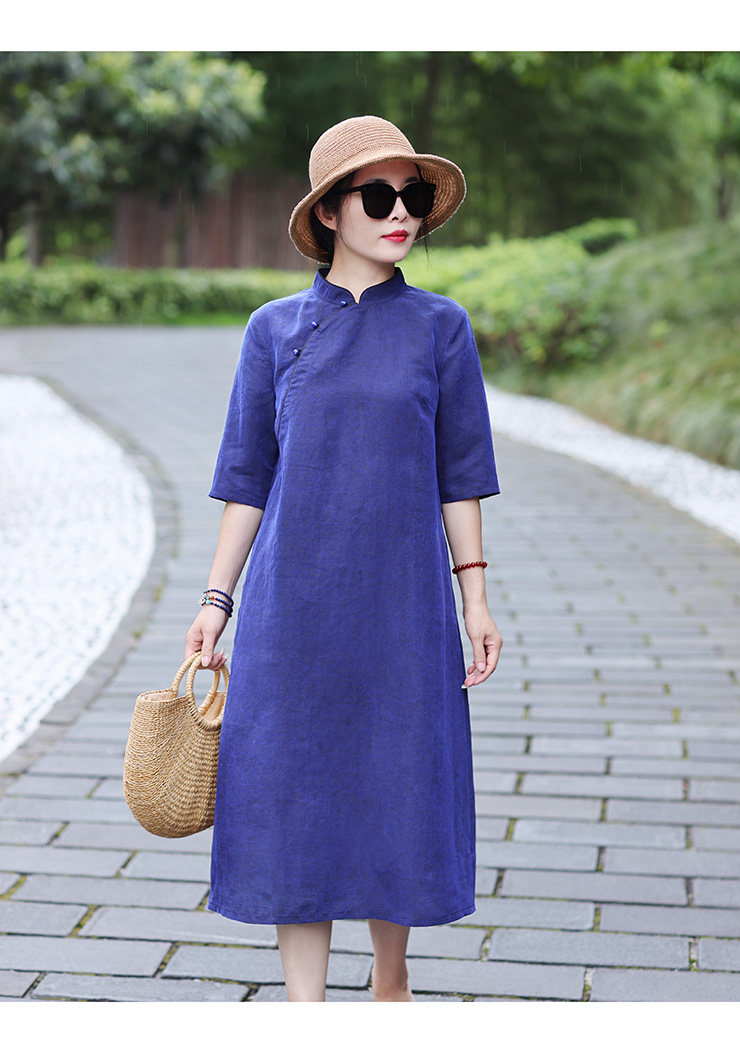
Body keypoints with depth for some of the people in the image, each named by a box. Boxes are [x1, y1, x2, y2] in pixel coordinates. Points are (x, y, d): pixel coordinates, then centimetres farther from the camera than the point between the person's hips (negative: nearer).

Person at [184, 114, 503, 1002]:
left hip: (400, 597, 0)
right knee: (293, 801, 2)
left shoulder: (439, 327, 3)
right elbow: (248, 477, 7)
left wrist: (475, 597, 1)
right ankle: (305, 1008, 14)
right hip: (292, 599, 0)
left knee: (396, 792, 7)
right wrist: (215, 601, 3)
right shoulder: (275, 330, 4)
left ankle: (390, 977, 32)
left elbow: (456, 474, 6)